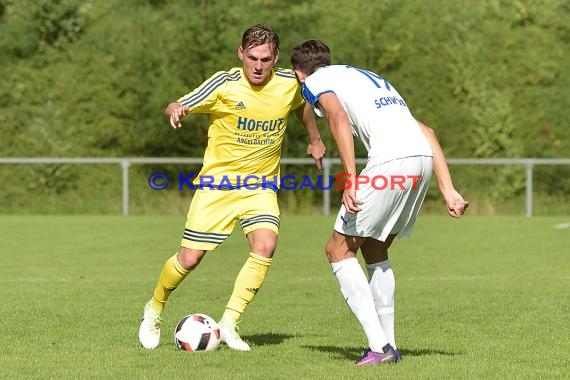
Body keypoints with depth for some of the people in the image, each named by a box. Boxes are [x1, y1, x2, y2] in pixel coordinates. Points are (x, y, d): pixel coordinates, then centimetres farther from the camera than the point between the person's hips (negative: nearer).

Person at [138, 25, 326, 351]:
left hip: (261, 186, 2)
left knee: (266, 245, -24)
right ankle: (154, 311, 27)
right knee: (189, 259, -2)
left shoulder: (289, 83, -6)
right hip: (218, 182, -2)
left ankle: (229, 324, -15)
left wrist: (316, 140, 28)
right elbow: (178, 108, -13)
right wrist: (176, 110, -36)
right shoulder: (224, 84, -15)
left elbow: (302, 104, 18)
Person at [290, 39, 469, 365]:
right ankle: (388, 345, 22)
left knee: (339, 250, 6)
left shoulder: (314, 82, 14)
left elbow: (338, 116, -11)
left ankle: (379, 346, -2)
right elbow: (426, 131, 25)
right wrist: (448, 191, 20)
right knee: (375, 250, 24)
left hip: (390, 161, -7)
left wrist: (350, 181, -17)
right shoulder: (371, 77, 35)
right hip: (423, 158, 7)